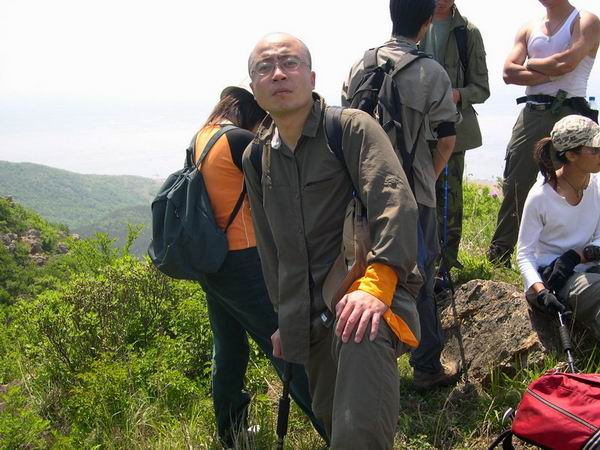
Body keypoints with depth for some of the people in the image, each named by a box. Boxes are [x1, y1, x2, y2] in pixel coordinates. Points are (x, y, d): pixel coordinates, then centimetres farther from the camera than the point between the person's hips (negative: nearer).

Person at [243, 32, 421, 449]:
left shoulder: (352, 127, -5)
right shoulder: (256, 158, 15)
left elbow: (396, 205, -20)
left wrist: (375, 285, -33)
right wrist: (285, 318, 24)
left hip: (367, 299, -7)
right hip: (310, 315, 7)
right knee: (330, 416, 22)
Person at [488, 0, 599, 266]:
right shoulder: (528, 30, 18)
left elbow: (566, 62, -13)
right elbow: (509, 72, 3)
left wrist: (530, 64, 2)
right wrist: (550, 74, -8)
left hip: (568, 113, -4)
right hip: (531, 114, 4)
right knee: (514, 185, 1)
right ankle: (498, 258, 9)